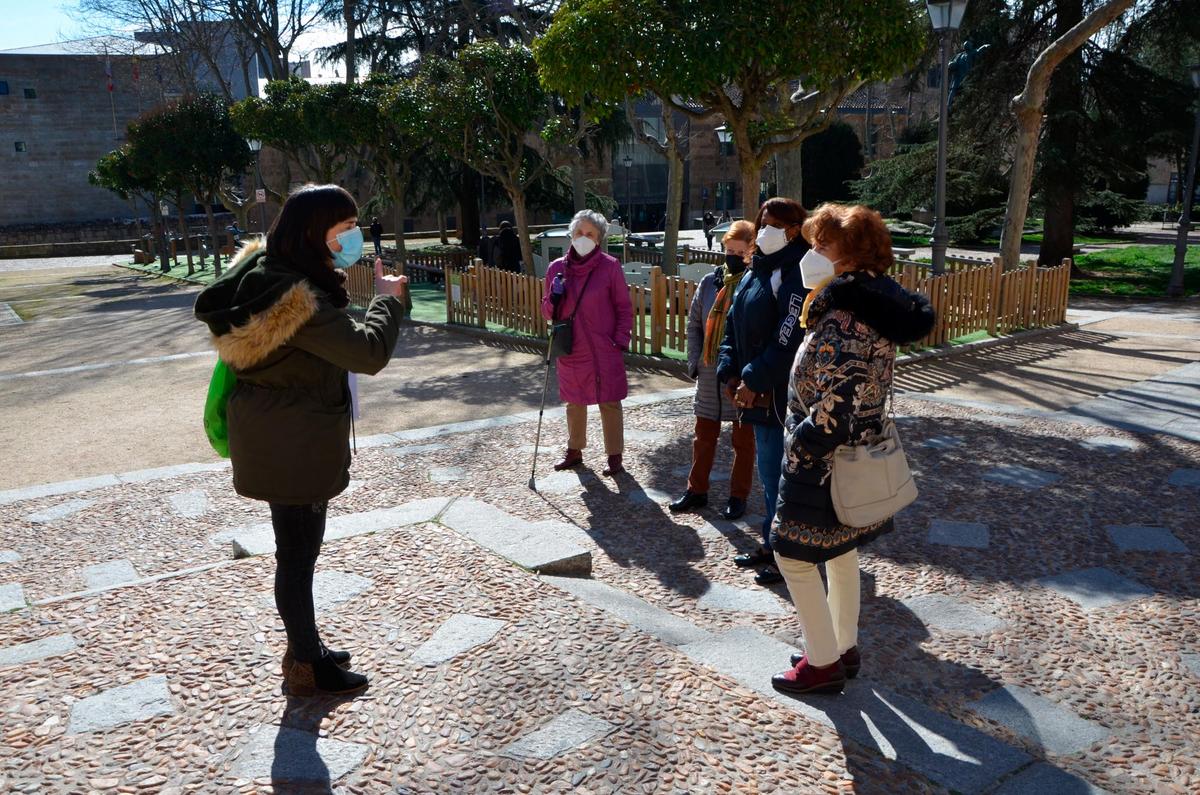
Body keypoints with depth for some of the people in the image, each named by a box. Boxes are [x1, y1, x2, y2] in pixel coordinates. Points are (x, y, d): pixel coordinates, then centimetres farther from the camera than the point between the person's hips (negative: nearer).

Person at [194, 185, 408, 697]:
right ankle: (306, 667, 21)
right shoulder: (302, 300, -28)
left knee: (301, 544, 20)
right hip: (293, 446, -10)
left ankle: (304, 647, 36)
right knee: (298, 550, 4)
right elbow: (369, 352, -28)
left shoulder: (264, 267, 2)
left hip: (276, 438, 10)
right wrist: (386, 298, -12)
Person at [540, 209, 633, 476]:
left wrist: (621, 340, -8)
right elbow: (548, 312, 10)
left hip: (604, 351, -4)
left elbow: (624, 307, -1)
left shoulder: (610, 266, -6)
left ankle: (615, 456, 14)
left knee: (609, 403, 3)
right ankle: (574, 451, 32)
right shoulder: (556, 268, 3)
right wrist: (554, 299, -12)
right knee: (574, 402, 16)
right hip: (570, 351, 4)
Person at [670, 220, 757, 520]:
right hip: (710, 374, 5)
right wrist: (694, 361, 4)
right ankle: (696, 490, 28)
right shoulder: (709, 282, 4)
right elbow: (694, 323, 11)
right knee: (704, 436, 14)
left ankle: (738, 496, 22)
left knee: (743, 439, 10)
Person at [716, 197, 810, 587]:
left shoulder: (796, 276, -15)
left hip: (783, 397, -9)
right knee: (768, 473, 19)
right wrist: (731, 375, 3)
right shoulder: (755, 272, 13)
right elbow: (732, 326, 14)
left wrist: (754, 382, -17)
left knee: (781, 476, 0)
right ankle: (771, 544, 32)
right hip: (757, 394, 9)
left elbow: (787, 341, -22)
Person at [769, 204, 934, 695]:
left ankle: (823, 664, 14)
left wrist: (800, 448, -18)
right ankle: (845, 649, 35)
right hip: (860, 459, 10)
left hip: (825, 465, -10)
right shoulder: (876, 309, 5)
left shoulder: (842, 319, -25)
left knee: (794, 557, 4)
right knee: (842, 553, 21)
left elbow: (838, 402, -30)